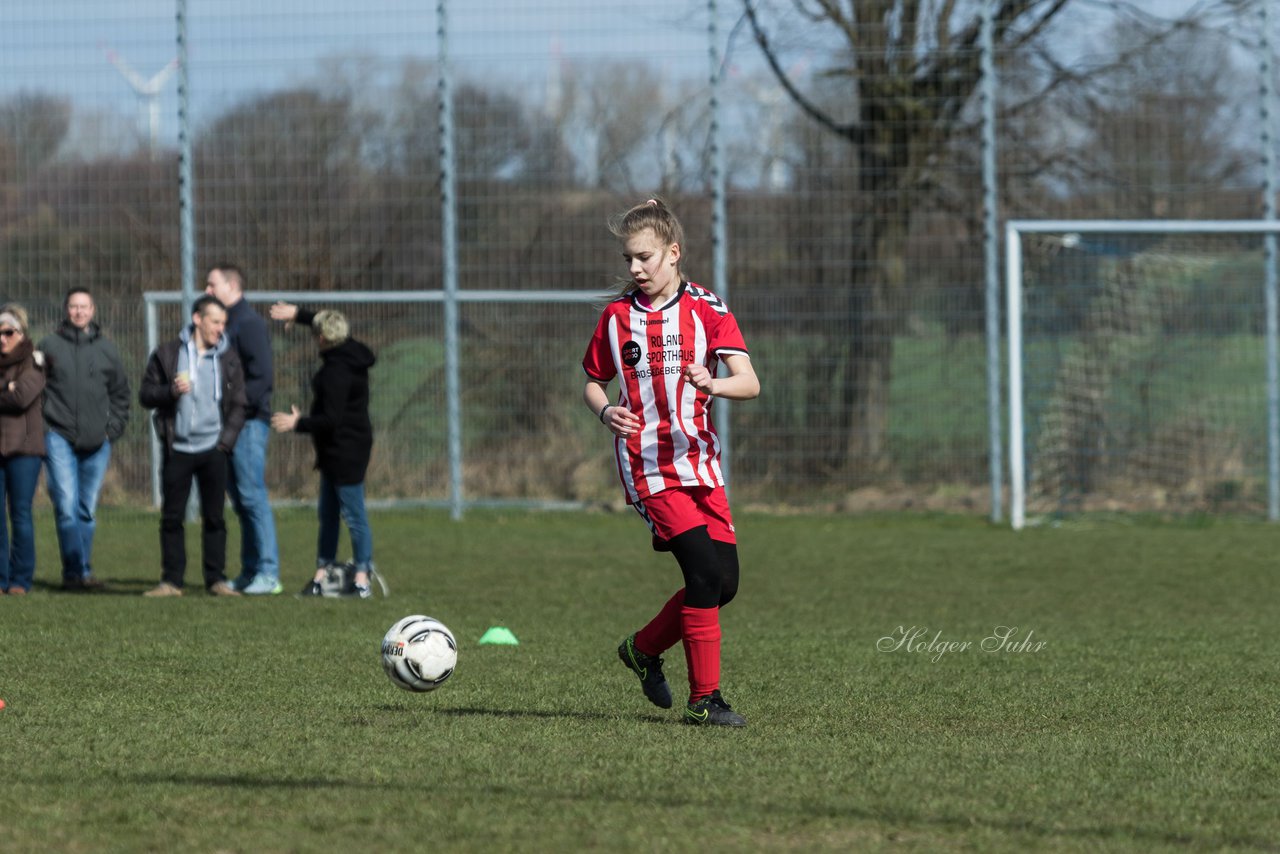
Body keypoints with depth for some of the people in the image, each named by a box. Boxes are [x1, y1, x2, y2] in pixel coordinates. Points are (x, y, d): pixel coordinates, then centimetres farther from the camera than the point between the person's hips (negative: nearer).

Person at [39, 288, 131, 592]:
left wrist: (114, 428, 5)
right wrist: (40, 428, -1)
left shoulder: (106, 348, 10)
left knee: (87, 510, 7)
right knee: (67, 507, -13)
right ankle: (77, 570, -14)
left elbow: (121, 393, 17)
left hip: (97, 442, 3)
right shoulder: (49, 345, 4)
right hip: (59, 439, -3)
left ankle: (77, 574, 13)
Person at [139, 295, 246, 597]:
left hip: (213, 449, 1)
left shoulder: (228, 359, 6)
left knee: (214, 516, 2)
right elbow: (146, 394, 3)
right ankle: (171, 580, 7)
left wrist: (226, 440, -3)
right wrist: (171, 391, -16)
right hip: (178, 448, -1)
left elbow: (238, 405, 8)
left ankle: (216, 579, 7)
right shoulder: (168, 354, 2)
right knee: (171, 517, 1)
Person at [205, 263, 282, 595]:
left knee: (252, 496, -10)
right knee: (241, 500, 10)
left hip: (248, 422, -9)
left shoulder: (249, 324, -10)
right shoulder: (228, 324, 18)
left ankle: (268, 573, -10)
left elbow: (261, 376, -18)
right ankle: (250, 572, 13)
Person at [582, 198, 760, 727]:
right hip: (648, 464, -3)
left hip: (701, 461, 3)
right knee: (705, 571, -17)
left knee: (725, 582, 1)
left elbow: (750, 383, -10)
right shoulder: (616, 316, 3)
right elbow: (593, 384, 15)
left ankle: (644, 649, 25)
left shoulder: (707, 309, -1)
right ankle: (704, 699, -11)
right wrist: (606, 412, -8)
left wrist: (713, 384, -32)